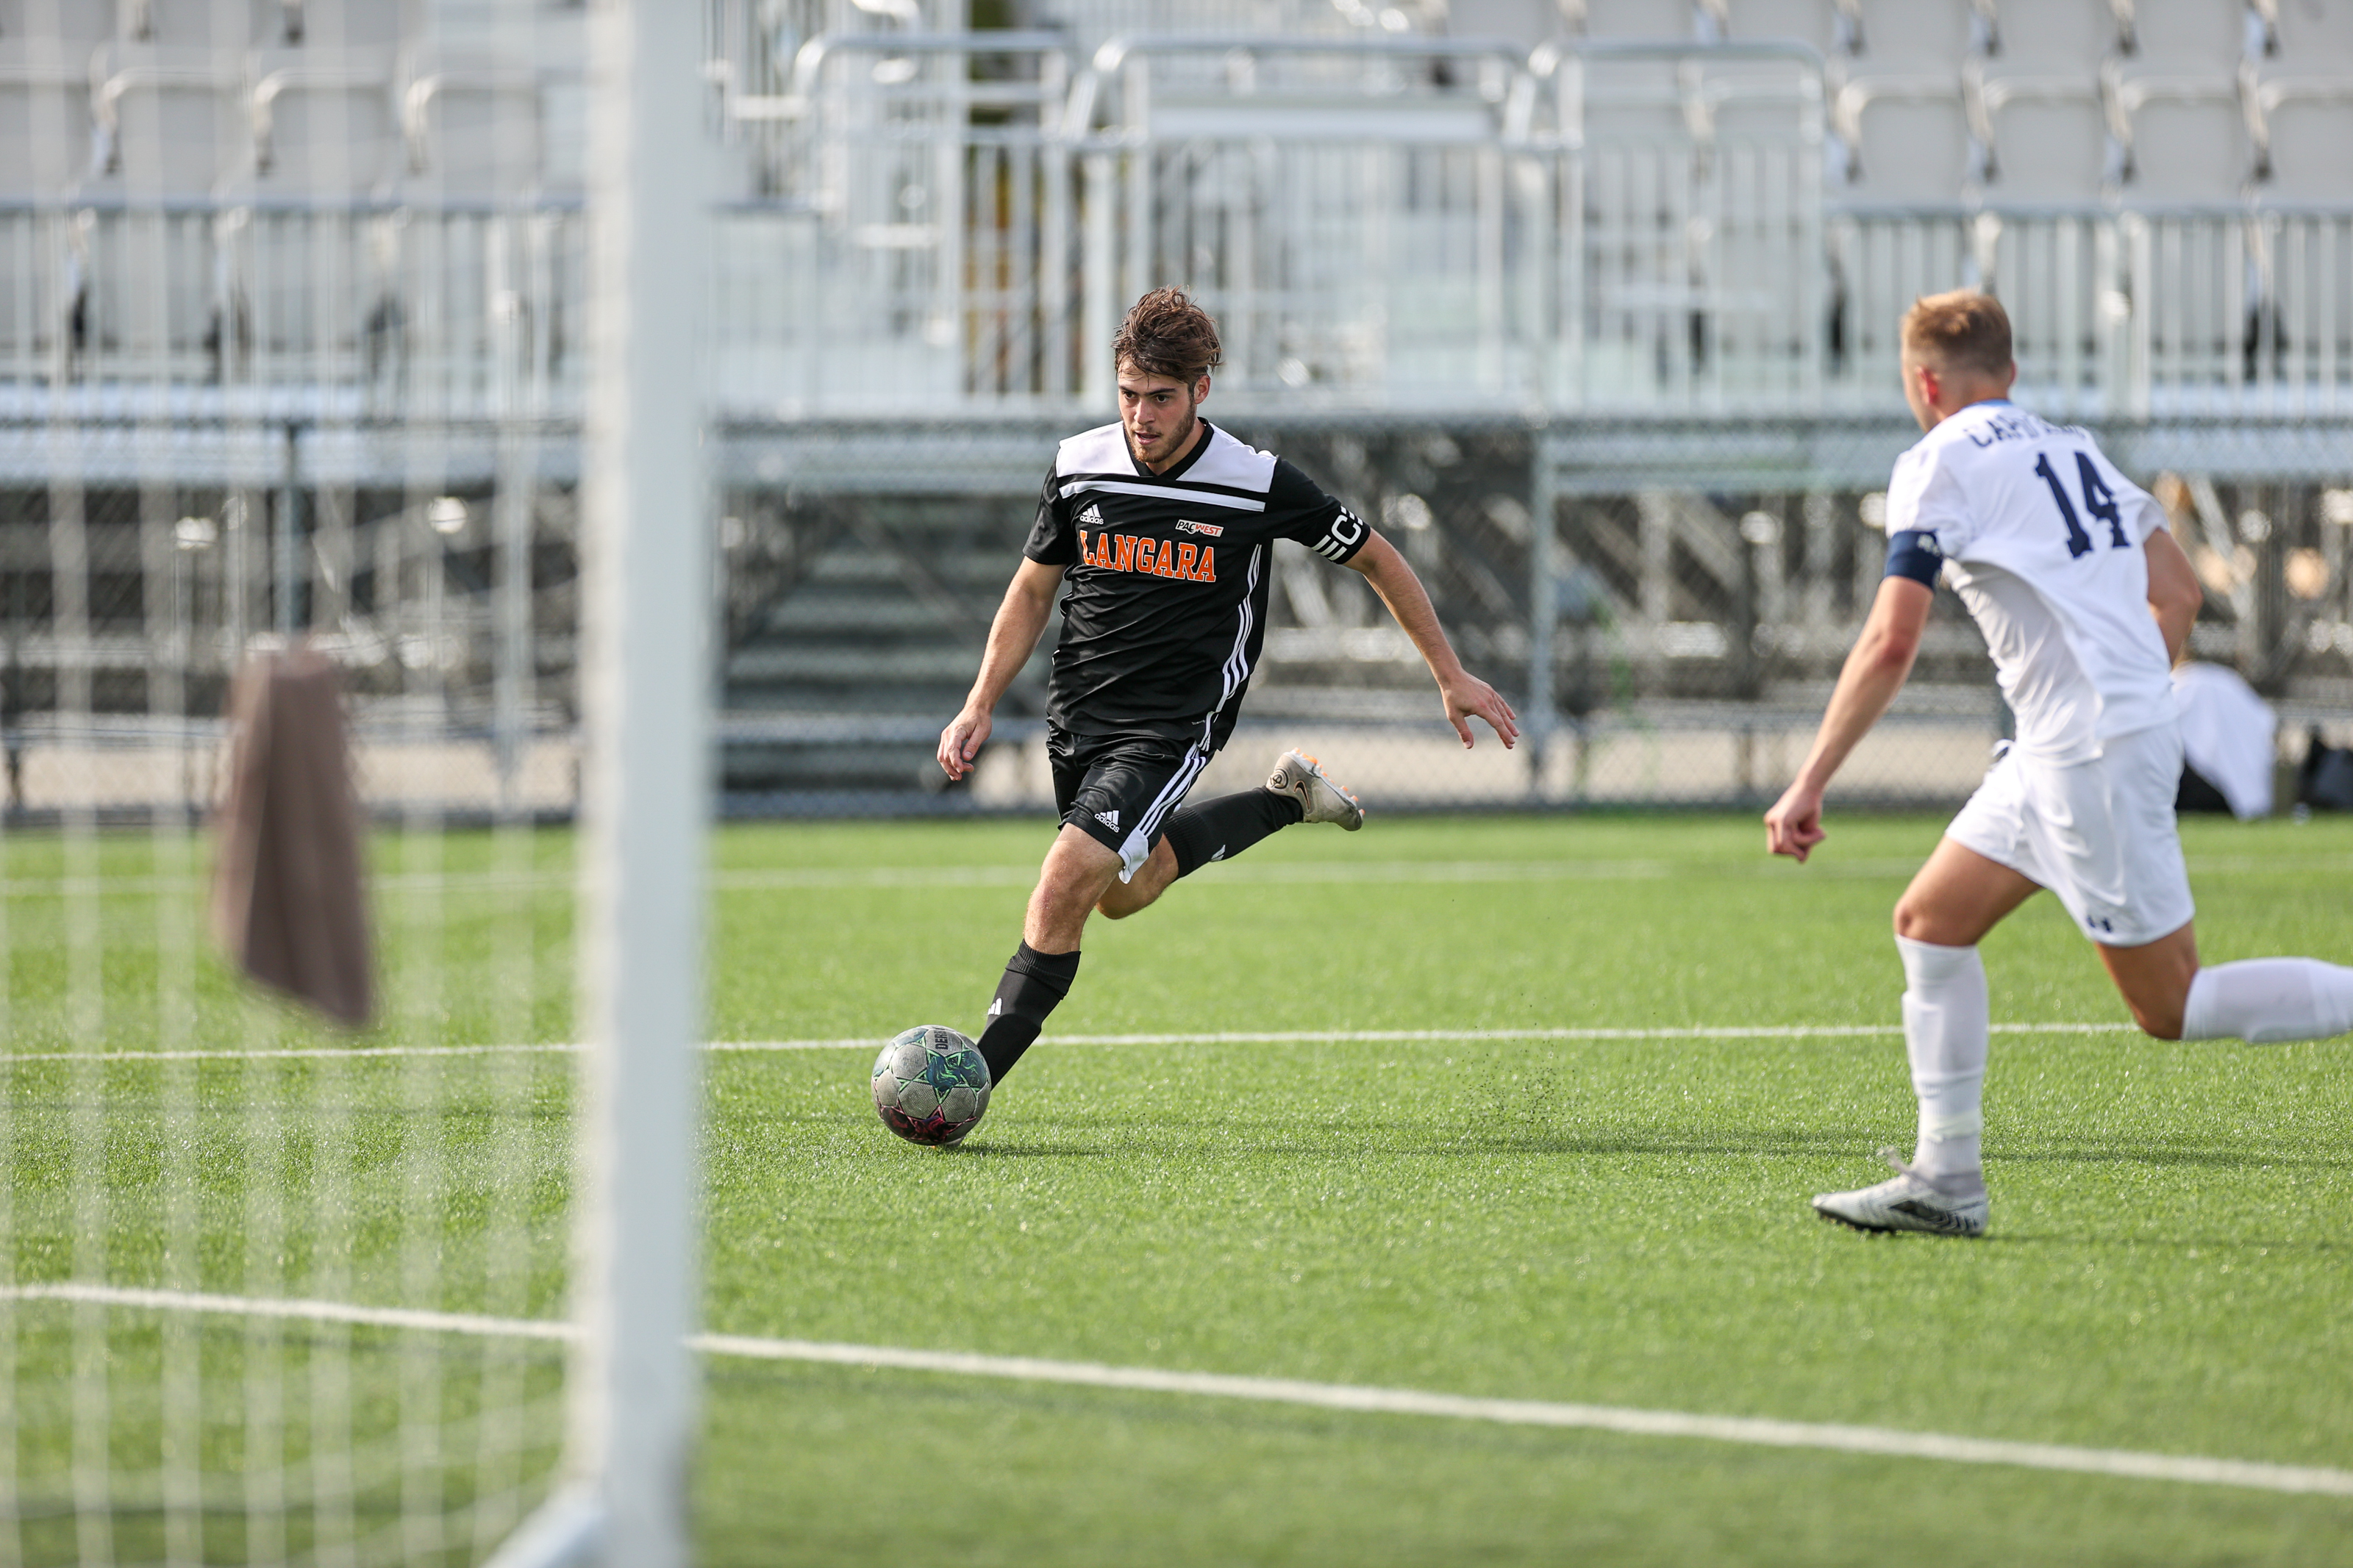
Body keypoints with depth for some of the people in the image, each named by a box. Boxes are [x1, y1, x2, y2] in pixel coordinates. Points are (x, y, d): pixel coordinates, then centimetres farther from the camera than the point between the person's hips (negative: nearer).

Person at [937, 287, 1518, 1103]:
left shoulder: (1259, 485, -14)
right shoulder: (1079, 465, -5)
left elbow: (1376, 559, 0)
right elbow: (1032, 587, 10)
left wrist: (1452, 677, 5)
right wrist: (980, 706, 2)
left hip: (1173, 727, -6)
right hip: (1078, 714, 6)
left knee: (1068, 881, -21)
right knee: (1125, 892, 23)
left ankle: (981, 1073, -15)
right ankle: (1284, 800, 42)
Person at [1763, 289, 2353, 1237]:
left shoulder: (1941, 464, -8)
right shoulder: (2072, 449, 17)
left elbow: (1891, 642, -16)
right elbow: (2179, 592, 18)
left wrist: (1809, 786, -12)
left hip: (2094, 759, -9)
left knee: (2169, 1007, -3)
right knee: (1930, 922, 12)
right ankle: (1945, 1178, 11)